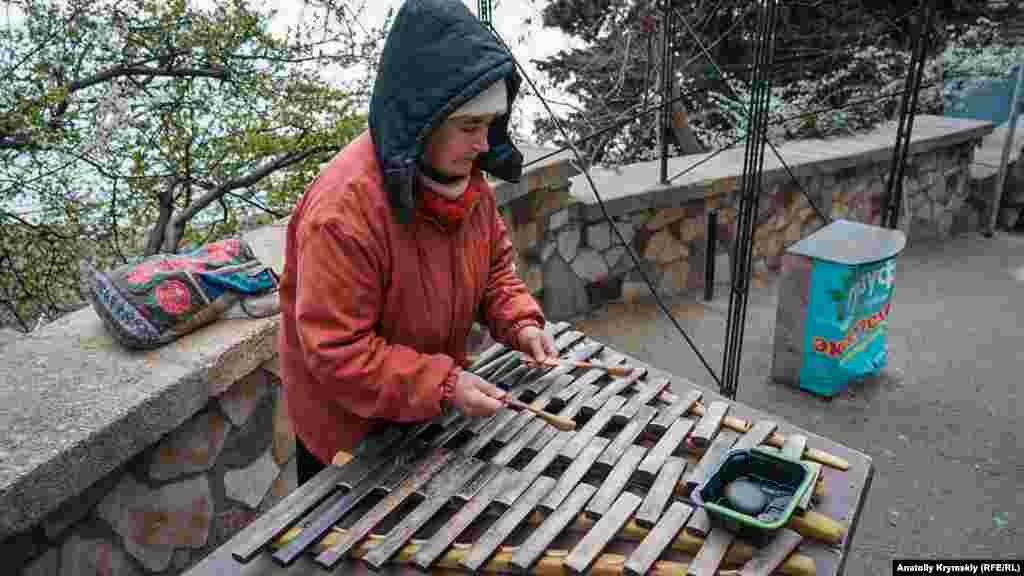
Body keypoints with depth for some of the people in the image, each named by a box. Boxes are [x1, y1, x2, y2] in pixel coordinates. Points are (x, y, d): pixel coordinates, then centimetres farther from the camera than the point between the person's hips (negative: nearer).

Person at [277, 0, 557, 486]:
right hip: (348, 430, -6)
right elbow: (336, 350, -31)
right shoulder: (342, 210, -35)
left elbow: (494, 262, 5)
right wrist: (442, 385, -32)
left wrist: (520, 322, -13)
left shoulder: (465, 176, -10)